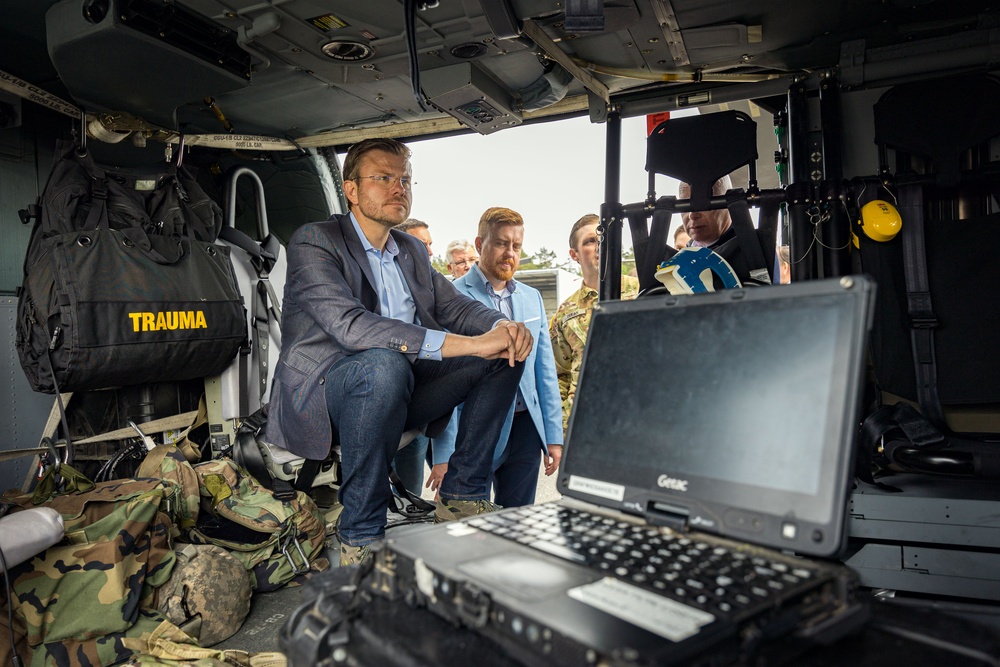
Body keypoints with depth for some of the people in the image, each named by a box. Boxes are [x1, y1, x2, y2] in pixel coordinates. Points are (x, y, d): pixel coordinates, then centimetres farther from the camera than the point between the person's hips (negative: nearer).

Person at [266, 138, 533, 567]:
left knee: (506, 348, -5)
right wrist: (466, 344, -34)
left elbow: (454, 305, 11)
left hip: (396, 388, 7)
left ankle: (461, 495, -3)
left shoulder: (412, 250, 16)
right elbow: (349, 324, -26)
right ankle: (360, 538, -22)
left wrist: (503, 325, -15)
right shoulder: (313, 242, -9)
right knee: (384, 363, -39)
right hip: (321, 394, -7)